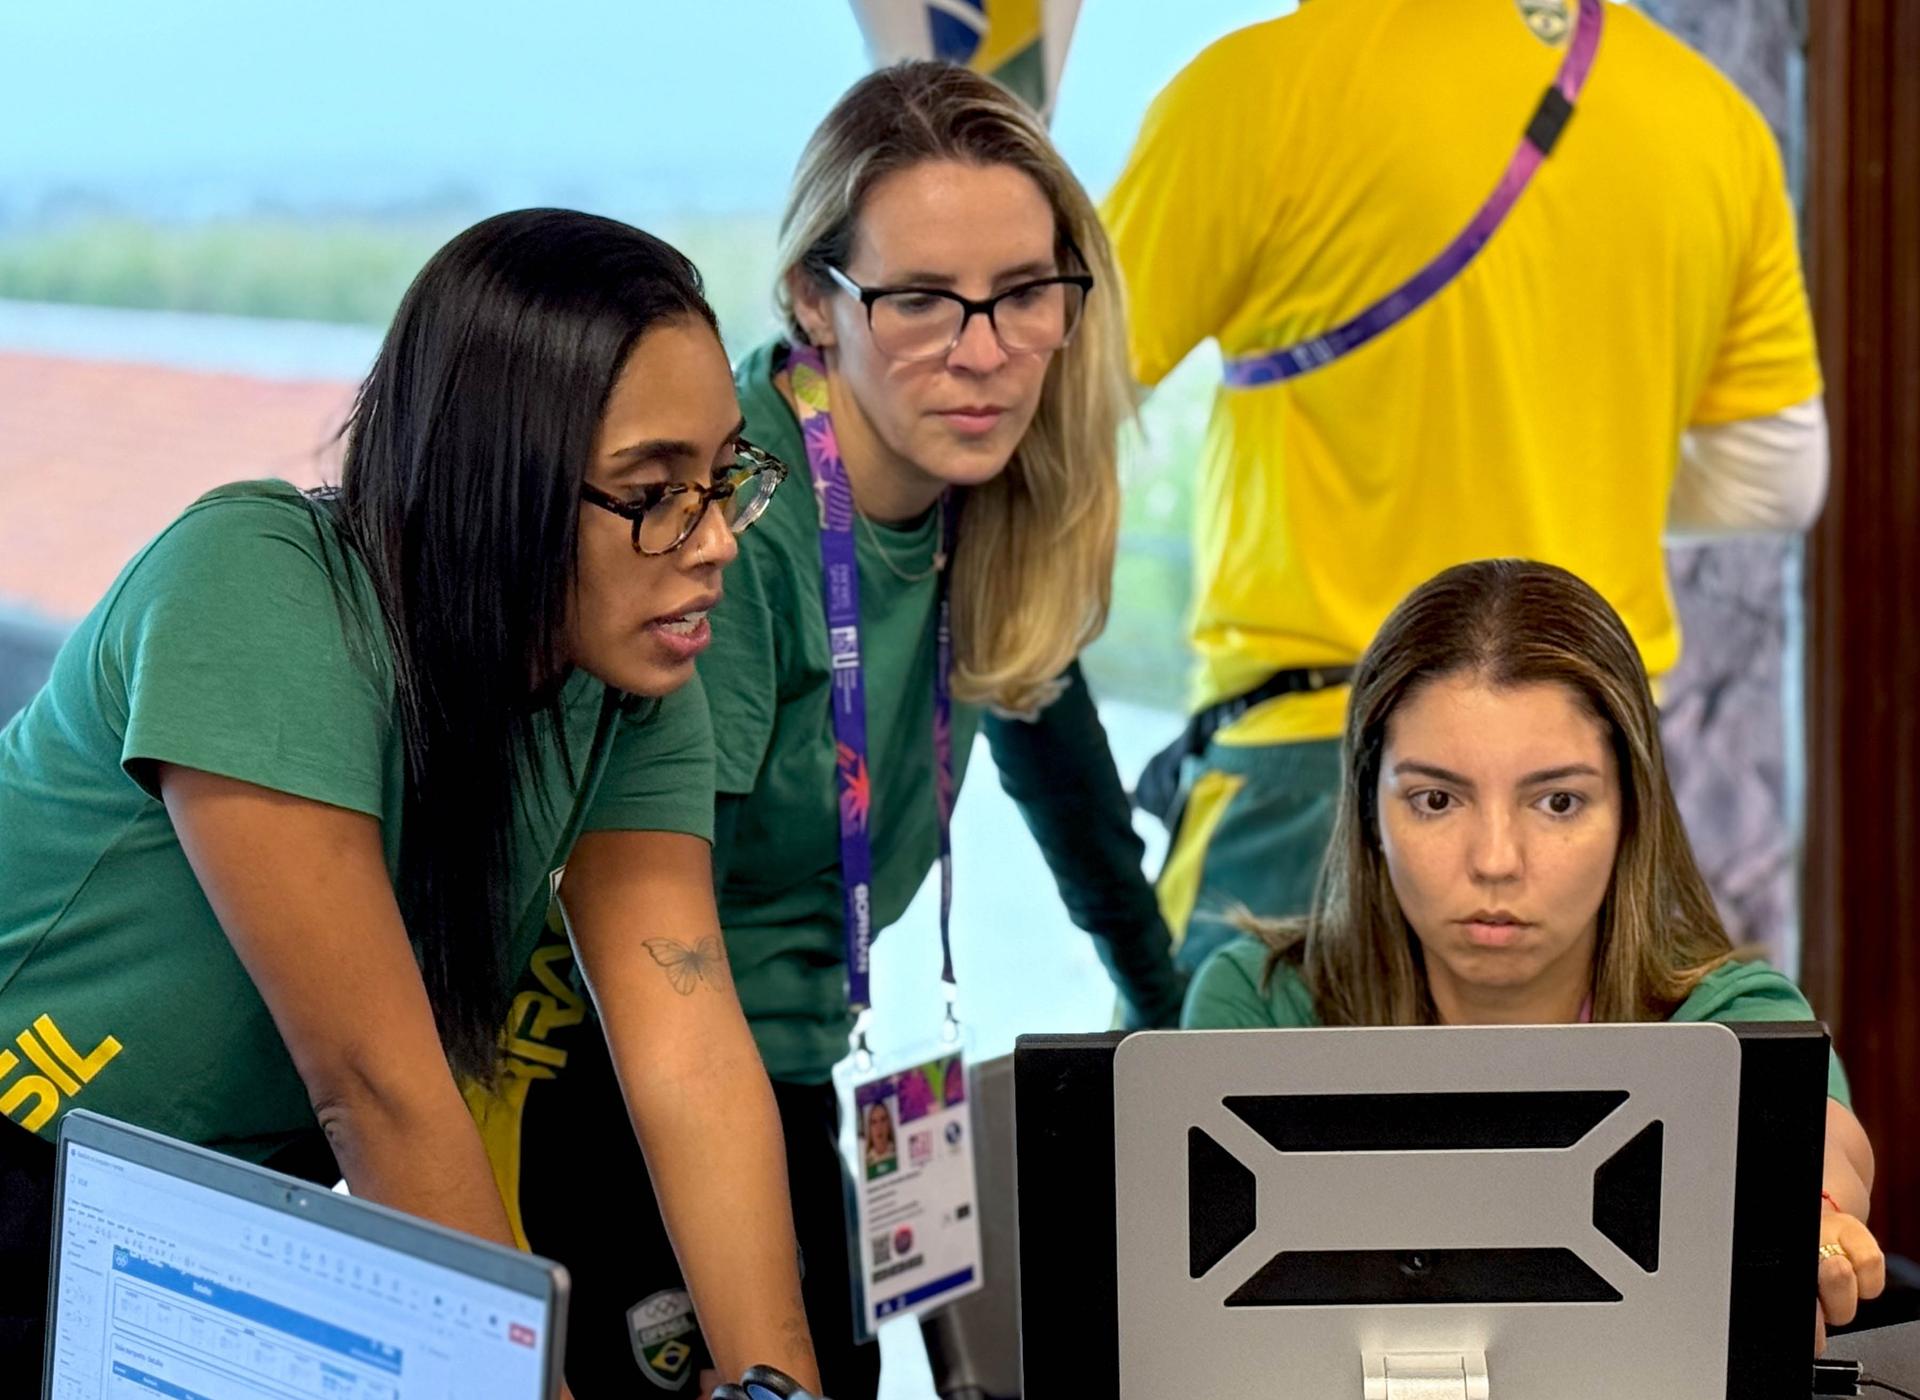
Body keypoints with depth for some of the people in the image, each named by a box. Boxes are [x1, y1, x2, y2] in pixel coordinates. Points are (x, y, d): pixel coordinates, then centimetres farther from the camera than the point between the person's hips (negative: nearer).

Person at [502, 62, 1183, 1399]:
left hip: (784, 1082, 7)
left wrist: (1164, 1005, 24)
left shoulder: (997, 505, -4)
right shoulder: (729, 531, -26)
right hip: (599, 1086, -7)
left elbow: (1033, 692, 16)